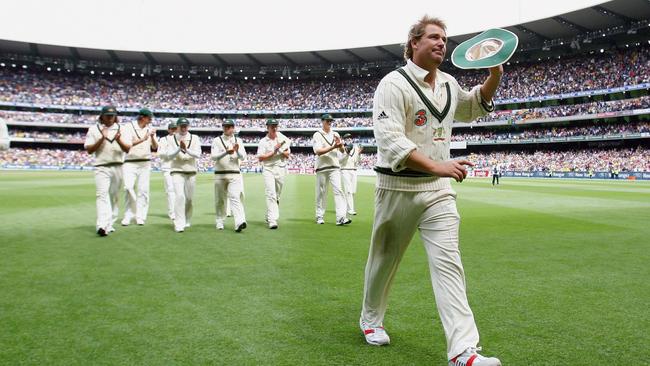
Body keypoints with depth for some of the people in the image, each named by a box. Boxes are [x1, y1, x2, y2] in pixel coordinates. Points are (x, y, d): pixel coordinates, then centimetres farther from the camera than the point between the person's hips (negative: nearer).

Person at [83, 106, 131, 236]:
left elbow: (127, 149, 0)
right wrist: (102, 139, -14)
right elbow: (89, 150, -1)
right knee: (102, 195, -15)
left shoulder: (121, 129, 8)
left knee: (114, 196, 8)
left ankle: (110, 224, 18)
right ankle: (101, 225, -26)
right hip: (102, 167, -3)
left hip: (118, 167, 3)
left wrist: (119, 140, -19)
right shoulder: (94, 129, 5)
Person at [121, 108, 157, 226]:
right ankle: (128, 216, -1)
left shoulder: (149, 129, 10)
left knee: (143, 189, 0)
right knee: (129, 187, -11)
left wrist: (152, 137, -10)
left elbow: (155, 148, 7)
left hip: (145, 163, 3)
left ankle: (140, 217, 5)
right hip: (130, 163, -3)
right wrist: (143, 139, -25)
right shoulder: (129, 127, -2)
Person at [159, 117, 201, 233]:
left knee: (189, 198, 7)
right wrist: (179, 148, -20)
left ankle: (187, 222, 25)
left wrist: (186, 149, -22)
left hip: (191, 172, 2)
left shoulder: (194, 139, 3)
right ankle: (179, 224, -15)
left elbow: (198, 154, -8)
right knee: (179, 196, -16)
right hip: (177, 171, -2)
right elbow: (169, 156, -6)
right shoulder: (172, 139, 1)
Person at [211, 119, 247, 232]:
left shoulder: (238, 141, 11)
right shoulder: (217, 140, 6)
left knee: (235, 197, -15)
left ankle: (239, 222, -27)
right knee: (220, 200, 7)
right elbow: (214, 156, -8)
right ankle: (220, 223, 22)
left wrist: (237, 151, -21)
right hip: (220, 174, 1)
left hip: (235, 174, 0)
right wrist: (226, 152, -24)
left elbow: (243, 157, 1)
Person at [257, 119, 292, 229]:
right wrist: (274, 151, -11)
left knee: (277, 195, 10)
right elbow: (260, 158, -7)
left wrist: (280, 148, -10)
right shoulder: (263, 141, 2)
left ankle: (269, 216, 27)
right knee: (271, 194, -13)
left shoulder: (283, 138, 9)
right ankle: (272, 221, -17)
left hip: (281, 168, 3)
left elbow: (287, 155, 6)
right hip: (268, 169, -3)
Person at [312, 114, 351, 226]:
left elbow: (342, 150, 8)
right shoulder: (317, 135, 1)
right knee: (321, 192, 4)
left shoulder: (335, 134, 15)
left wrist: (340, 143, -13)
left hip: (335, 167, 3)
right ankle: (319, 216, 16)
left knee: (338, 190, -10)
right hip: (322, 167, -3)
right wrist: (333, 147, -20)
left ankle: (341, 218, -17)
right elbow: (318, 151, -12)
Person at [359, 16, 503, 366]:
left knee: (448, 261, -7)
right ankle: (370, 319, 35)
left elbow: (473, 107, 31)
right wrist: (437, 166, -30)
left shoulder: (448, 84, 11)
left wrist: (494, 75, 13)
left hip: (438, 188, 5)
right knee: (384, 258, 11)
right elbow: (390, 140, -23)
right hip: (398, 187, -5)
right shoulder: (394, 84, -11)